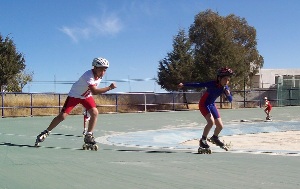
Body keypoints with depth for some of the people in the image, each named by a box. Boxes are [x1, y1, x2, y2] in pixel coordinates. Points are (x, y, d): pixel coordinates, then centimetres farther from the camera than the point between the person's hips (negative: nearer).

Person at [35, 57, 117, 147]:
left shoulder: (100, 75, -9)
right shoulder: (88, 76, -34)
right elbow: (94, 91, -44)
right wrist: (109, 87, -44)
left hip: (87, 96, 6)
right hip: (74, 95, -6)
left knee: (95, 113, -15)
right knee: (62, 116, -9)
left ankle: (88, 136, -3)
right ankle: (46, 132, 10)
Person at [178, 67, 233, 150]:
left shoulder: (225, 87, -8)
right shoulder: (212, 84, -25)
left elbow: (230, 100, -5)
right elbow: (198, 85, -24)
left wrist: (228, 94, -28)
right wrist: (184, 84, -26)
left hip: (211, 105, 7)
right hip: (204, 104, -7)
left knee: (220, 126, 7)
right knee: (211, 121, -27)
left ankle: (214, 138, 37)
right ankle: (203, 140, -13)